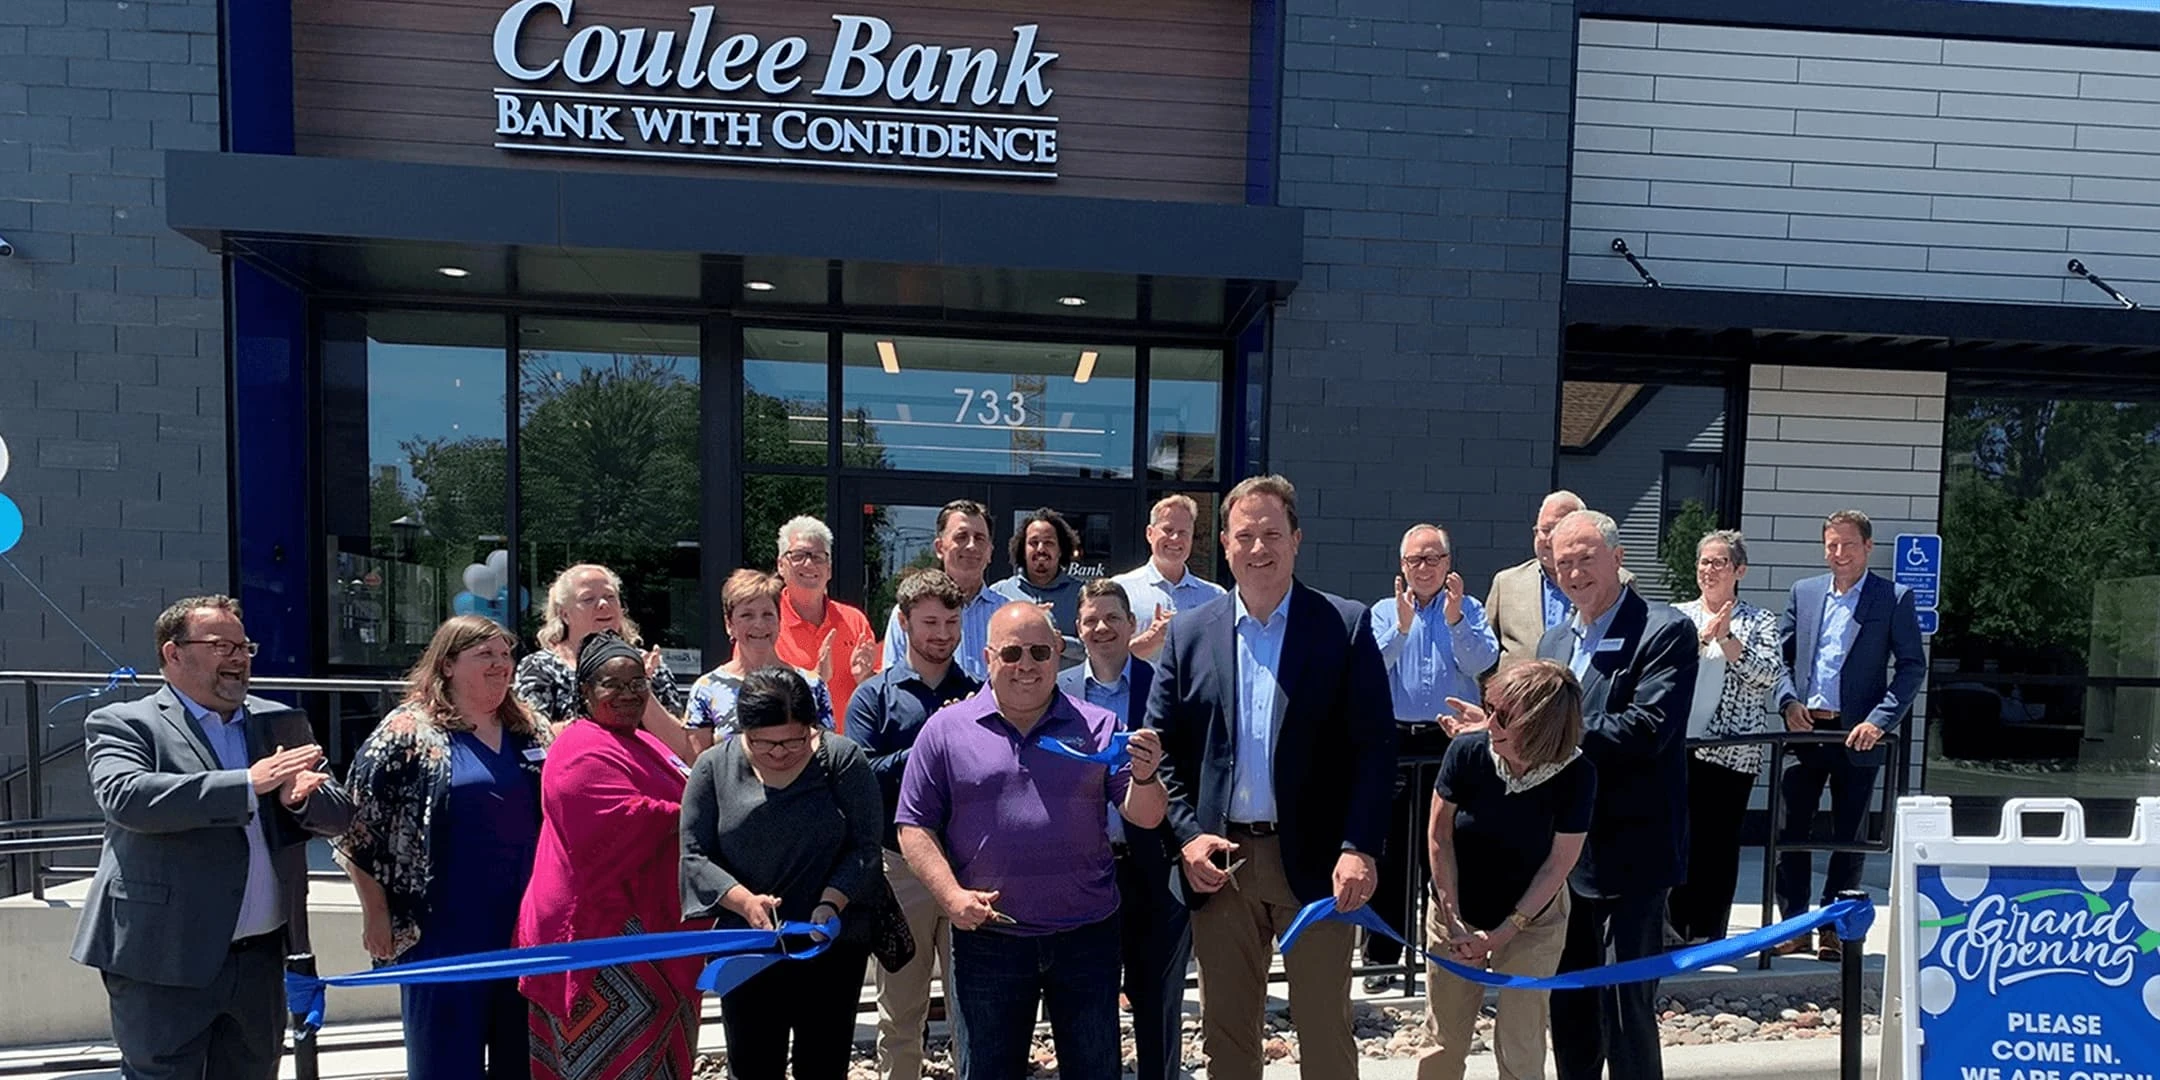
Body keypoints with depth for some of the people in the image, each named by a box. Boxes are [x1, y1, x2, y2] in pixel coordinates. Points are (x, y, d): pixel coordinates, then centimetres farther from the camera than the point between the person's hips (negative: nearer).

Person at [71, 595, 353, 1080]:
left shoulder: (282, 724, 11)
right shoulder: (122, 725, -2)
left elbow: (338, 814, 6)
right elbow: (124, 797, -21)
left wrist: (298, 798, -16)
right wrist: (248, 783, -26)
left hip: (263, 959, 5)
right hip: (166, 962, -5)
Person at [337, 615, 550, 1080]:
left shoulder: (529, 730, 8)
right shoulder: (408, 732, -7)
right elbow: (356, 826, -7)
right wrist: (377, 915, -7)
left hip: (526, 929, 5)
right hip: (445, 935, -5)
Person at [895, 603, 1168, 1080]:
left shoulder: (1097, 727, 0)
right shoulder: (946, 730, -2)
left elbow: (1144, 816, -2)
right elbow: (915, 826, -1)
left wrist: (1145, 775, -23)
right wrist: (952, 895, -14)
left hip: (1086, 935, 1)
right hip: (988, 937, -1)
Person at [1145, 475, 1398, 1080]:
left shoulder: (1345, 626, -2)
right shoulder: (1189, 633, 5)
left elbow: (1375, 747, -6)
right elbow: (1161, 745, 5)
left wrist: (1360, 849, -14)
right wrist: (1187, 834, -6)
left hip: (1313, 861, -2)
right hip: (1219, 862, 3)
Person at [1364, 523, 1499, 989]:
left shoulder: (1468, 609, 8)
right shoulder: (1384, 612, 8)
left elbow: (1482, 662, -8)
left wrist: (1454, 619, -20)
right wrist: (1401, 628, -21)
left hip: (1452, 741, 0)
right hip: (1395, 740, 0)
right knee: (1389, 851, 3)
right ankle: (1381, 955, 13)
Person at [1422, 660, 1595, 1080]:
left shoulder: (1577, 774, -23)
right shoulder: (1467, 751, -22)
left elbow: (1558, 864, -13)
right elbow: (1439, 836, -10)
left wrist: (1502, 933, -12)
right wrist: (1454, 921, -8)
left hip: (1534, 921, -1)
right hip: (1457, 911, 1)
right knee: (1444, 1039, 9)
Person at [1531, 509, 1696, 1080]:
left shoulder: (1665, 632, -10)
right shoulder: (1554, 641, 13)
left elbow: (1645, 730, -22)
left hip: (1629, 855, -7)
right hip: (1565, 851, 7)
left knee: (1625, 1002, -1)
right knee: (1569, 1002, 16)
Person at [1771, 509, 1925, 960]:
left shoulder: (1894, 598, 0)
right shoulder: (1803, 592, 10)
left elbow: (1913, 666, -4)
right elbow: (1781, 653, 12)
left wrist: (1880, 720, -14)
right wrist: (1789, 701, -4)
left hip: (1856, 734, -3)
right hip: (1805, 729, 3)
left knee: (1849, 837, 6)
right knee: (1789, 830, 4)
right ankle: (1793, 924, 16)